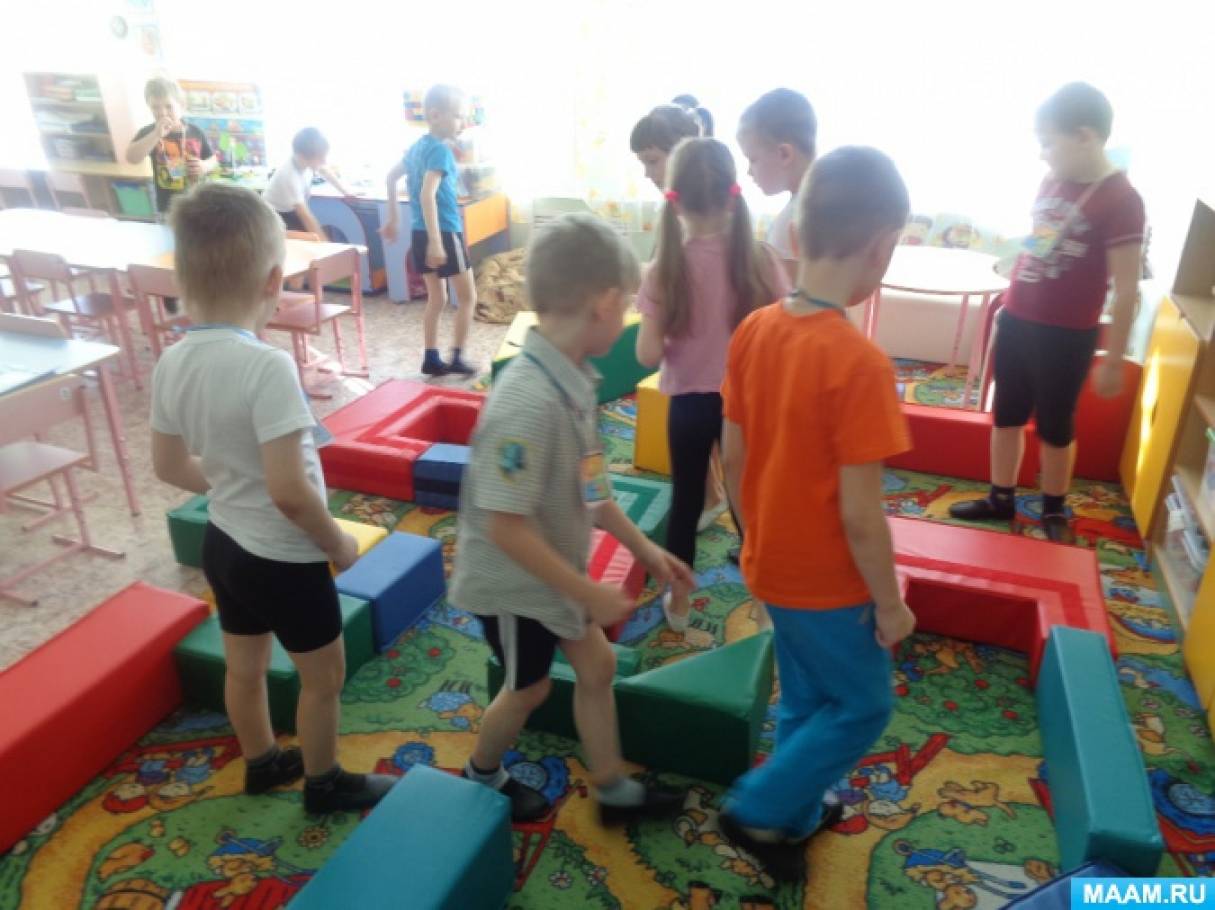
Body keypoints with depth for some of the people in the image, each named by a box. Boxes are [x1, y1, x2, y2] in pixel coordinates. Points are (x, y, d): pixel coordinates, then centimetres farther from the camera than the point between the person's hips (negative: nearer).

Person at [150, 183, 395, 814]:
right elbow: (290, 492, -31)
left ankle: (261, 763, 50)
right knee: (324, 675, 16)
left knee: (244, 666, 27)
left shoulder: (171, 364, -6)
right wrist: (339, 545, -14)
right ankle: (324, 784, 37)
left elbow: (170, 467, 6)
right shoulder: (267, 367, -30)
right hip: (283, 558, -7)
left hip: (222, 543, 8)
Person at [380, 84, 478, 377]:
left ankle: (431, 359, 18)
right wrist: (436, 241, -30)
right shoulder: (441, 150, -16)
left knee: (437, 298, 16)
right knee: (468, 297, 4)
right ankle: (456, 359, 4)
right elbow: (427, 195, -27)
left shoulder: (418, 146, 12)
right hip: (445, 232, -8)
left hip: (420, 232, 8)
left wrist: (393, 217, 28)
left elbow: (391, 177, 22)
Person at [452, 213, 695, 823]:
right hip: (512, 582, -8)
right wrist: (589, 594, -23)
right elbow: (506, 528, -31)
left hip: (554, 570, 8)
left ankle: (614, 791, 40)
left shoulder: (572, 377, -7)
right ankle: (483, 776, 47)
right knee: (529, 689, 16)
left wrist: (643, 548, 8)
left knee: (596, 665, 19)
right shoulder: (529, 404, -35)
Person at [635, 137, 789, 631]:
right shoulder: (759, 259, -12)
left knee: (686, 501, 17)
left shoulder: (667, 269, -15)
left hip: (689, 404, -1)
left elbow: (649, 355, -15)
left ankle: (678, 601, 31)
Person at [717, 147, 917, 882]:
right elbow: (859, 515, -24)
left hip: (771, 566, 7)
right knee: (863, 708, 19)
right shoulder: (859, 362, -29)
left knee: (805, 700, 27)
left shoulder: (754, 331, -7)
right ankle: (759, 809, 25)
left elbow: (732, 458, 2)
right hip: (828, 581, -7)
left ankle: (795, 815, 45)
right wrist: (890, 603, -9)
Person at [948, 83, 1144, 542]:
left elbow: (1126, 290, -15)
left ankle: (1054, 512, 30)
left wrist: (1113, 360, -14)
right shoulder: (1052, 182, 3)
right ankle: (1001, 499, 32)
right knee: (1006, 416, 15)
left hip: (1066, 336, -6)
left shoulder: (1120, 200, -17)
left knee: (1055, 427, 10)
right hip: (1016, 321, 6)